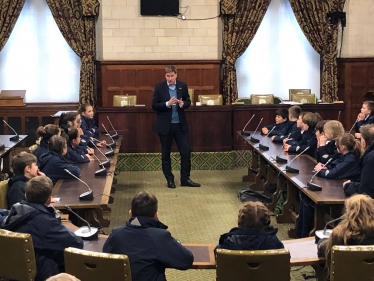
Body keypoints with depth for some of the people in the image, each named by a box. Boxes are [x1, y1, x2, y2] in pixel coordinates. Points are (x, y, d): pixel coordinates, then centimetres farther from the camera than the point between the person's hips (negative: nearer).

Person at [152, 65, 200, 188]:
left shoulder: (183, 86, 2)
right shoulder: (159, 87, -5)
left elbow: (188, 102, 7)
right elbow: (154, 105, -7)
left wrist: (182, 104, -16)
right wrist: (167, 104, -23)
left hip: (180, 124, 2)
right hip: (165, 125, -2)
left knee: (186, 151, 1)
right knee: (166, 153, 6)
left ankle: (185, 179, 13)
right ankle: (169, 180, 17)